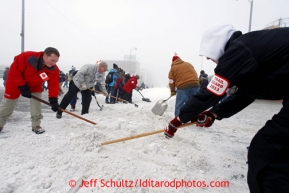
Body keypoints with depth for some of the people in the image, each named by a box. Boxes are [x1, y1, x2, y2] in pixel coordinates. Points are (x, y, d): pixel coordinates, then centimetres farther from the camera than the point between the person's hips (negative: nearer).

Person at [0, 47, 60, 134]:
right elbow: (14, 72, -28)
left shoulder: (54, 70, -28)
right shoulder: (26, 57, -37)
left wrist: (53, 100, -37)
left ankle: (36, 125, 6)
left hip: (35, 85, 2)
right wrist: (23, 88, -30)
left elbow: (54, 85, -26)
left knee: (36, 101, -12)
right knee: (7, 105, 10)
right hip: (16, 82, -2)